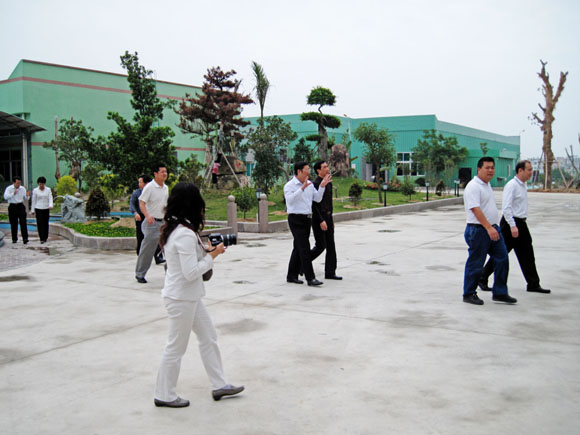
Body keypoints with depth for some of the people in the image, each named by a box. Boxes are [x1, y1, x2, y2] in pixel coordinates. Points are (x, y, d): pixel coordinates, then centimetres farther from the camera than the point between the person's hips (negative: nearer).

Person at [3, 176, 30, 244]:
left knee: (23, 222, -8)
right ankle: (14, 239, 17)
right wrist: (13, 194, -30)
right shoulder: (9, 188, -3)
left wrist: (27, 195, -12)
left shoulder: (22, 189, 5)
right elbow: (5, 197, -17)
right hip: (12, 207, -1)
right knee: (13, 224, 6)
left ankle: (25, 239, -9)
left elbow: (26, 199, 11)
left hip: (21, 206, 1)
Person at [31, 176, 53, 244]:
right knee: (40, 224, -7)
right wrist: (33, 210, 5)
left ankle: (45, 237, 21)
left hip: (46, 209, 2)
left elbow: (50, 198, -5)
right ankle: (42, 239, -8)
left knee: (46, 223, 7)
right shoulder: (35, 191, 0)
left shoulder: (48, 190, 3)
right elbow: (33, 200, 4)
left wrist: (51, 205, -23)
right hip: (38, 209, -1)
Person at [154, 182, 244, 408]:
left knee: (208, 336, 16)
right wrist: (212, 255, -13)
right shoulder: (185, 234, -25)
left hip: (189, 296, 10)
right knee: (176, 347, 5)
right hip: (181, 298, -10)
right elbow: (191, 272, -25)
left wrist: (206, 251, 4)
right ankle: (165, 395, 21)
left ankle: (219, 385, 27)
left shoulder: (173, 228, 5)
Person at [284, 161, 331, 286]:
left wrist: (322, 186, -5)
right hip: (296, 220, -8)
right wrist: (302, 188, -37)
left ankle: (292, 276, 19)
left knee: (298, 248, 11)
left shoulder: (309, 184, 11)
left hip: (307, 219, 8)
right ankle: (310, 278, -11)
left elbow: (318, 199, 9)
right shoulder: (289, 185, -11)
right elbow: (290, 200, -28)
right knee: (304, 248, -12)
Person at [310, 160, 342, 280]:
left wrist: (330, 219, 19)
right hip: (318, 218, -8)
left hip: (328, 217, 8)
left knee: (331, 246, 5)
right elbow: (314, 205, -17)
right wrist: (321, 221, -21)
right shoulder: (315, 184, -14)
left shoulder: (329, 183, 12)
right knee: (320, 246, -6)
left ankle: (330, 272, 10)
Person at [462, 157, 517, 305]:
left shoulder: (487, 185, 16)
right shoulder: (473, 186, -14)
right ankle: (468, 294, 13)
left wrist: (493, 227, 21)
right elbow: (476, 210, -24)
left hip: (493, 228, 9)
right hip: (478, 230, -9)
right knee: (475, 264, 0)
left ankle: (500, 293, 16)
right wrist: (489, 228, -29)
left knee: (502, 259, 7)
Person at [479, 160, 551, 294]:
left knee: (527, 255, 9)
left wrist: (519, 225, 18)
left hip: (521, 224, 9)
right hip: (510, 223, -9)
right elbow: (506, 208, -21)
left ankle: (533, 284, 15)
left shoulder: (523, 186, 14)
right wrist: (513, 226, -26)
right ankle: (482, 279, 10)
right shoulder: (511, 185, -15)